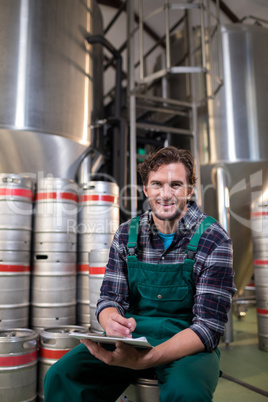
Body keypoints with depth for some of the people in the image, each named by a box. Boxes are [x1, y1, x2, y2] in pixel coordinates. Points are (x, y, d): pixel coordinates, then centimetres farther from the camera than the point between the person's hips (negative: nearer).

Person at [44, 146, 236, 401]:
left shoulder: (213, 239, -12)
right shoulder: (127, 235, 0)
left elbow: (209, 325, -17)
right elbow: (110, 298, 2)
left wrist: (145, 359, -33)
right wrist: (111, 320, -25)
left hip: (188, 344, -2)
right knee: (61, 375, -18)